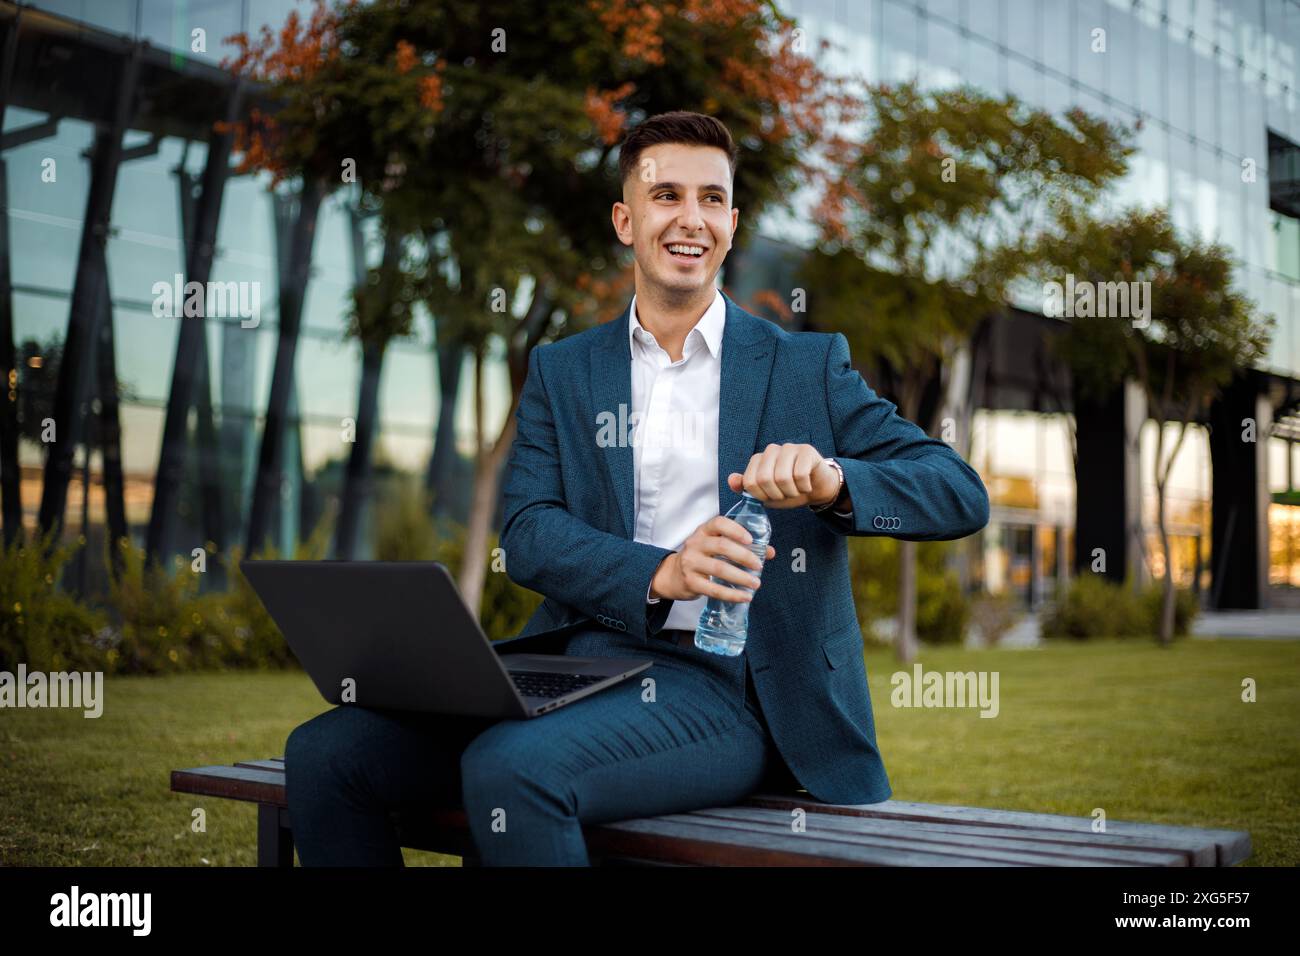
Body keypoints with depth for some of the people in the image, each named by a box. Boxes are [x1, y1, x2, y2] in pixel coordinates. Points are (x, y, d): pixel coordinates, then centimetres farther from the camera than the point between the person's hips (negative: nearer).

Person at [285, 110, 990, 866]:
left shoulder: (807, 365, 10)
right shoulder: (561, 372, 16)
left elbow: (964, 496, 2)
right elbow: (527, 534, 1)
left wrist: (833, 482, -20)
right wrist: (661, 574, -19)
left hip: (724, 684, -3)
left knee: (509, 769, -32)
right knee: (325, 754, -15)